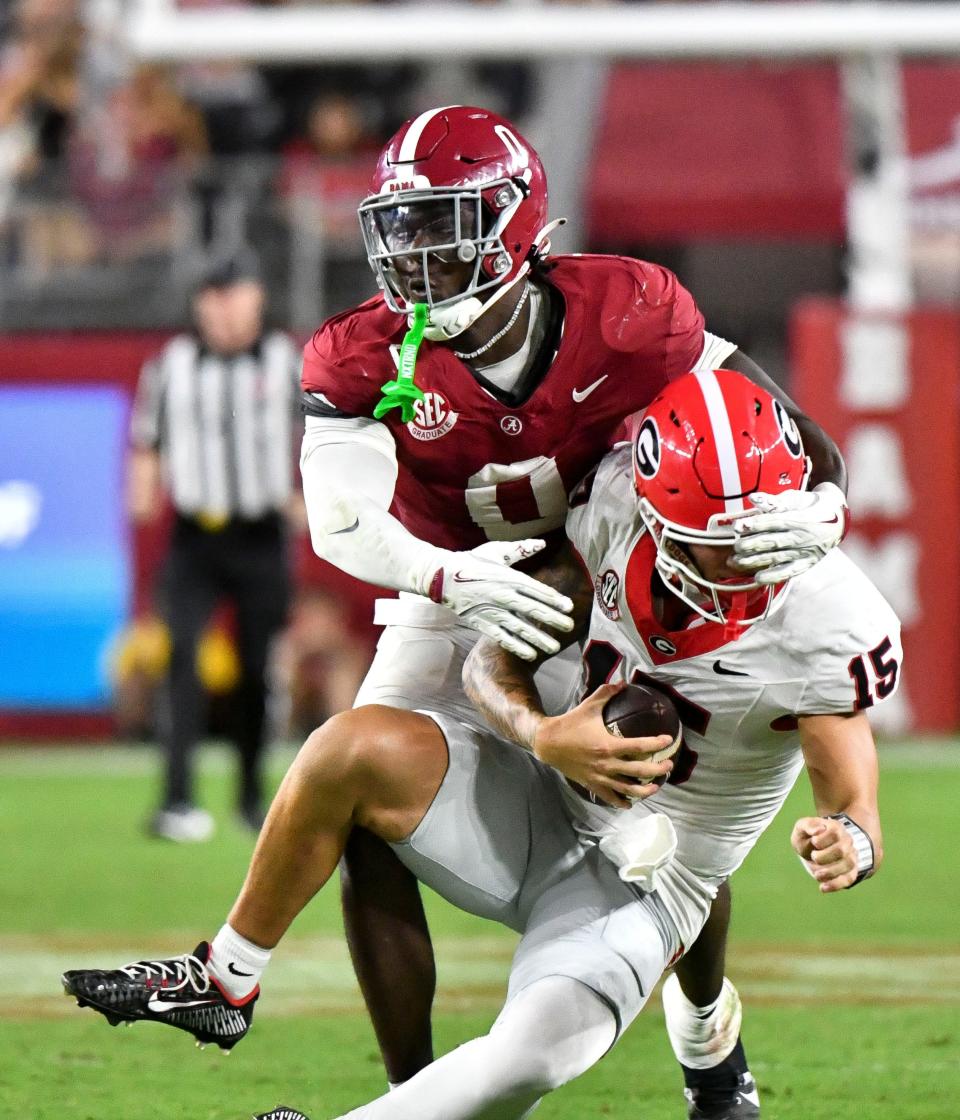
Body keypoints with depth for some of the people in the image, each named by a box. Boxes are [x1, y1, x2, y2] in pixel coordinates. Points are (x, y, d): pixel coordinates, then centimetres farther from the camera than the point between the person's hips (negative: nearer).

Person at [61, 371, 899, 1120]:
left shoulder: (829, 624, -23)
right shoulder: (619, 507, -12)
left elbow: (855, 806, -17)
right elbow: (494, 661, -4)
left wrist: (846, 846, -43)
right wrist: (546, 738, -26)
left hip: (642, 885, -4)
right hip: (546, 811, 4)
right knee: (357, 748, -22)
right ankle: (221, 986, -3)